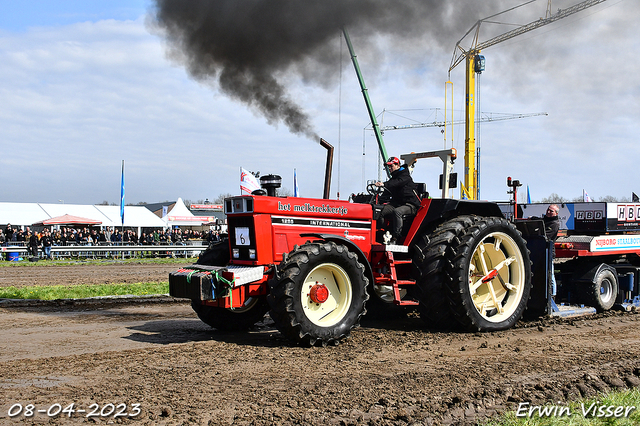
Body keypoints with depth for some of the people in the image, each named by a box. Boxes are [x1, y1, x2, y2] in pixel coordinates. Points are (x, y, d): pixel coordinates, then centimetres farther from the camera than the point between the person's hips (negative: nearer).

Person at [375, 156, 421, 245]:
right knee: (381, 211, -13)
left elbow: (397, 182, -27)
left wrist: (384, 184, -40)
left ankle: (395, 238, -35)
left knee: (397, 211, -38)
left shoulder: (405, 175, -6)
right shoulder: (393, 177, 21)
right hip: (397, 203, 8)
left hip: (410, 205, -8)